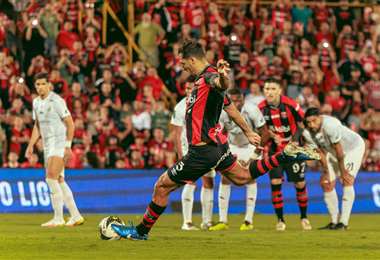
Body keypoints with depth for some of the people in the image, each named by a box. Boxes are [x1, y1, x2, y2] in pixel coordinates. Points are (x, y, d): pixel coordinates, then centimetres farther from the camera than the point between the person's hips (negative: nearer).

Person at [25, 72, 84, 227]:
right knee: (59, 181, 8)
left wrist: (68, 146, -18)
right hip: (47, 145, 8)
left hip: (60, 144, -8)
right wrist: (31, 145, 14)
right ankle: (75, 216, 14)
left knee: (52, 178, -16)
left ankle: (58, 218, -14)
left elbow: (70, 124, -12)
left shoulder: (56, 101, -12)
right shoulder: (36, 102, 12)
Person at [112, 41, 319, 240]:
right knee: (242, 177, 25)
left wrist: (222, 78, -69)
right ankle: (286, 155, 17)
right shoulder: (203, 79, 12)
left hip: (203, 150, -10)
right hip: (217, 145, 10)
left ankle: (141, 231, 8)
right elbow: (229, 106, 24)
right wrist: (248, 132, 34)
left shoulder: (208, 77, -18)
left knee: (162, 186, -1)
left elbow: (223, 85, -44)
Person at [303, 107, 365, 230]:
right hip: (332, 151, 7)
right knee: (326, 183, 3)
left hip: (353, 146, -7)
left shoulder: (330, 125, -38)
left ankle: (343, 222, -20)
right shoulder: (307, 133, -17)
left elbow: (338, 149, -29)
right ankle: (334, 221, 14)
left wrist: (342, 170, -20)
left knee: (347, 181, -19)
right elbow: (321, 151, -6)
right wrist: (325, 171, -6)